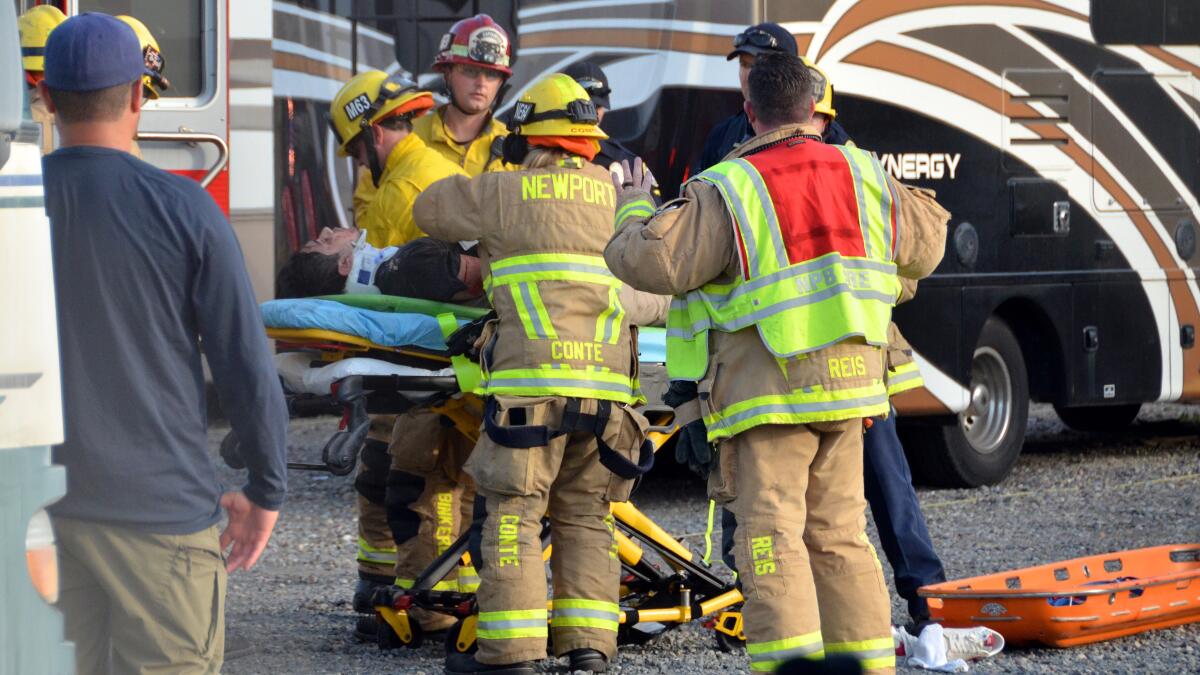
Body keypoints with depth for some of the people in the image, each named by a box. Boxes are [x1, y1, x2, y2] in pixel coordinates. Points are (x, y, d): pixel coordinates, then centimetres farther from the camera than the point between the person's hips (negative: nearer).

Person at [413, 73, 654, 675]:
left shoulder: (505, 192, 3)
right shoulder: (614, 191, 12)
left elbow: (429, 210, 17)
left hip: (532, 381, -4)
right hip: (607, 387, 4)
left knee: (510, 512, 1)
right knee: (584, 515, 12)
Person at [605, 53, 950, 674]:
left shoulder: (729, 192, -11)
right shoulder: (862, 175, 7)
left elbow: (649, 262, -18)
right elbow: (925, 244, 22)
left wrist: (634, 208, 2)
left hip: (768, 390, -6)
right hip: (847, 384, 6)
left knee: (771, 533, -6)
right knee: (838, 533, 14)